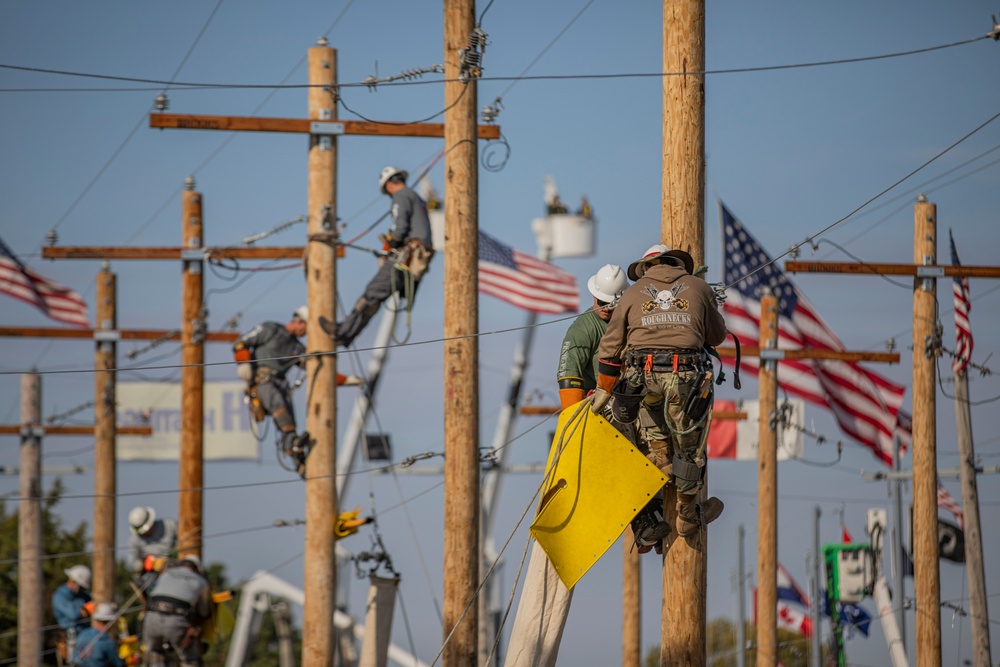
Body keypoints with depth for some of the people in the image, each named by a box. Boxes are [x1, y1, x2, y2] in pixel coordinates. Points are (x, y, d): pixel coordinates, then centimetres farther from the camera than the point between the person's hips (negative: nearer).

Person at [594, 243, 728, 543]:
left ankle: (659, 451, 26)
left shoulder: (633, 293, 14)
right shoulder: (699, 287, 14)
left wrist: (603, 391, 24)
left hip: (643, 373, 1)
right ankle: (688, 515, 23)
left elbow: (610, 347, 15)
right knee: (689, 446, 12)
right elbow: (717, 336, 24)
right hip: (687, 376, -1)